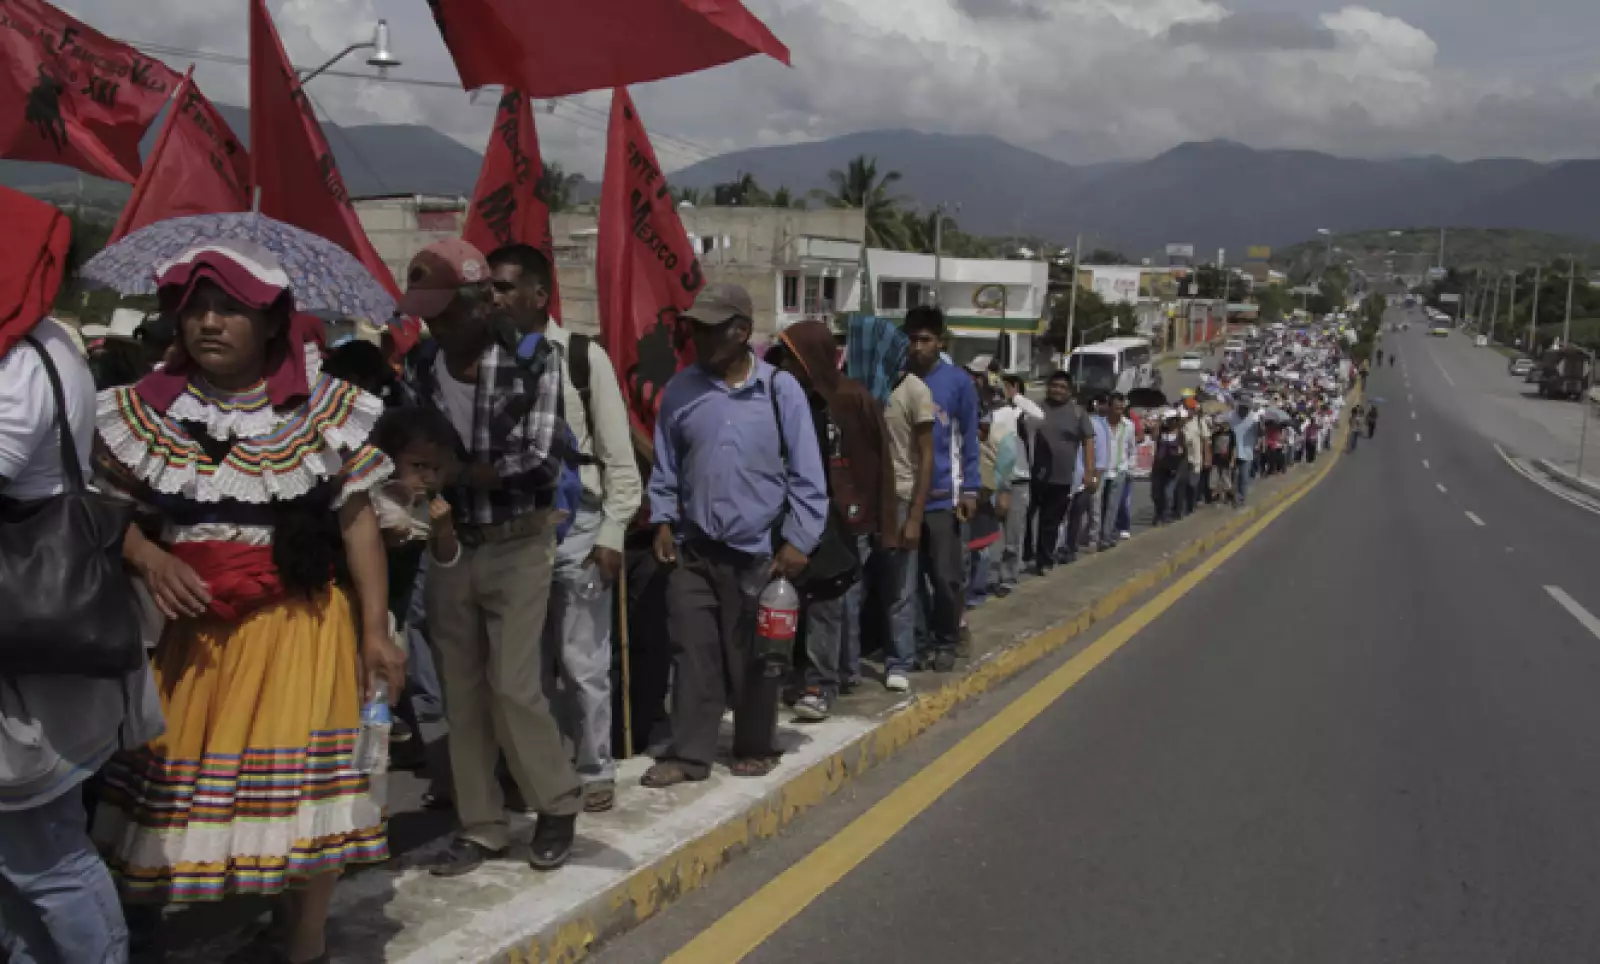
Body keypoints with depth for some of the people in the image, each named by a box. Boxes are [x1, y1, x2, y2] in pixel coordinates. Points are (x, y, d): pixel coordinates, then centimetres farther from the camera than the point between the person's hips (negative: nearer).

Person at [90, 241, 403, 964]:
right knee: (178, 787, 5)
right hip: (187, 631, 2)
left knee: (307, 791, 0)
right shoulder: (146, 410, 4)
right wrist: (147, 557, -11)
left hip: (299, 626, -1)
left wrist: (375, 630, -4)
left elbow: (357, 521, 0)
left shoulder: (323, 407, -1)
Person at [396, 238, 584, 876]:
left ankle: (558, 805, 18)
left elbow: (540, 460, -17)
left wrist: (451, 470, -19)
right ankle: (480, 826, 22)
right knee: (462, 692, 8)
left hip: (516, 546, -4)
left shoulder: (535, 359, -11)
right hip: (449, 548, 4)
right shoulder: (420, 365, 2)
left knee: (513, 686, -5)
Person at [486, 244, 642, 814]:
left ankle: (595, 771, 19)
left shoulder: (584, 356, -4)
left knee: (582, 662, 3)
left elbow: (618, 454, -4)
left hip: (574, 524, -3)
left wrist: (612, 533, -9)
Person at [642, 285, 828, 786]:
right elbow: (665, 466, 10)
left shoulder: (780, 389, -6)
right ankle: (689, 752, 17)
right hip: (693, 550, 2)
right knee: (692, 654, 6)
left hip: (758, 551, -2)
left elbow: (807, 474, -5)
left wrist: (799, 541, -9)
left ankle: (755, 747, 26)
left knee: (753, 658, 10)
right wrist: (663, 522, 1)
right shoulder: (681, 389, 2)